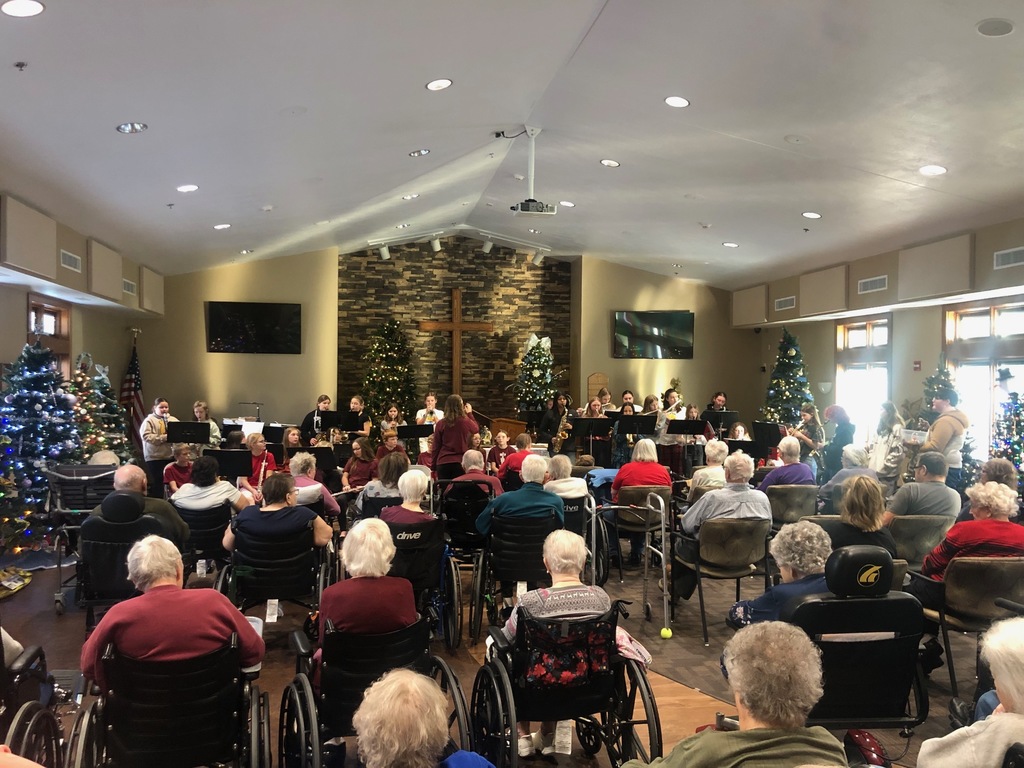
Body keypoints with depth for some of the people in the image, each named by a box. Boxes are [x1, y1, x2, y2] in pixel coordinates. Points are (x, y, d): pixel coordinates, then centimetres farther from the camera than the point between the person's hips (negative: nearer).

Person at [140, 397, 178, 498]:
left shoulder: (173, 420, 15)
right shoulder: (149, 420, 0)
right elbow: (146, 436, -13)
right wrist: (164, 437, -19)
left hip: (171, 456, 4)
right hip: (155, 457, -4)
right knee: (157, 483, 0)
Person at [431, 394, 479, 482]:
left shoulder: (440, 424, -2)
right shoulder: (465, 422, -5)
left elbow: (435, 448, 3)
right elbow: (476, 429, 19)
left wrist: (434, 468, 12)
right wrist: (470, 414, 30)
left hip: (443, 462, 1)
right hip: (460, 462, -1)